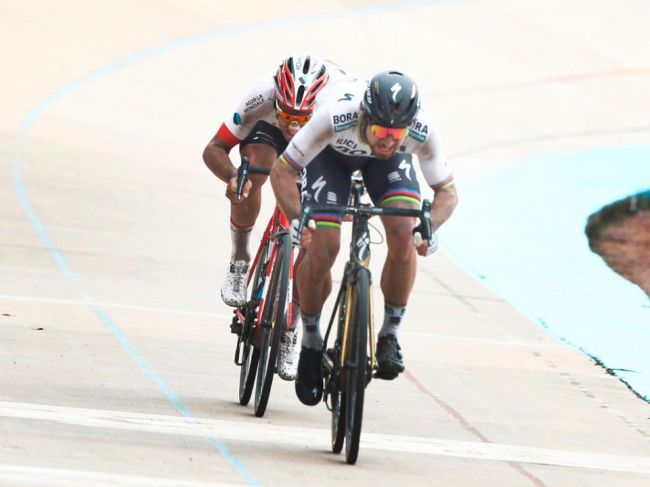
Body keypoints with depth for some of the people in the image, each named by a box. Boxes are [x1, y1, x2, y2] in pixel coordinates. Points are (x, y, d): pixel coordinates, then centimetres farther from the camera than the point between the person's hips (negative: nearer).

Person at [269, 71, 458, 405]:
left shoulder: (421, 132, -37)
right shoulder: (336, 117, -42)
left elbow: (447, 191, -21)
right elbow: (282, 171, -31)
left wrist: (428, 228, -40)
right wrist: (296, 218, -45)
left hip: (389, 164, 1)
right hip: (332, 153, -1)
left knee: (403, 234, -24)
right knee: (323, 248, -16)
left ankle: (390, 335, -7)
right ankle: (311, 342, 8)